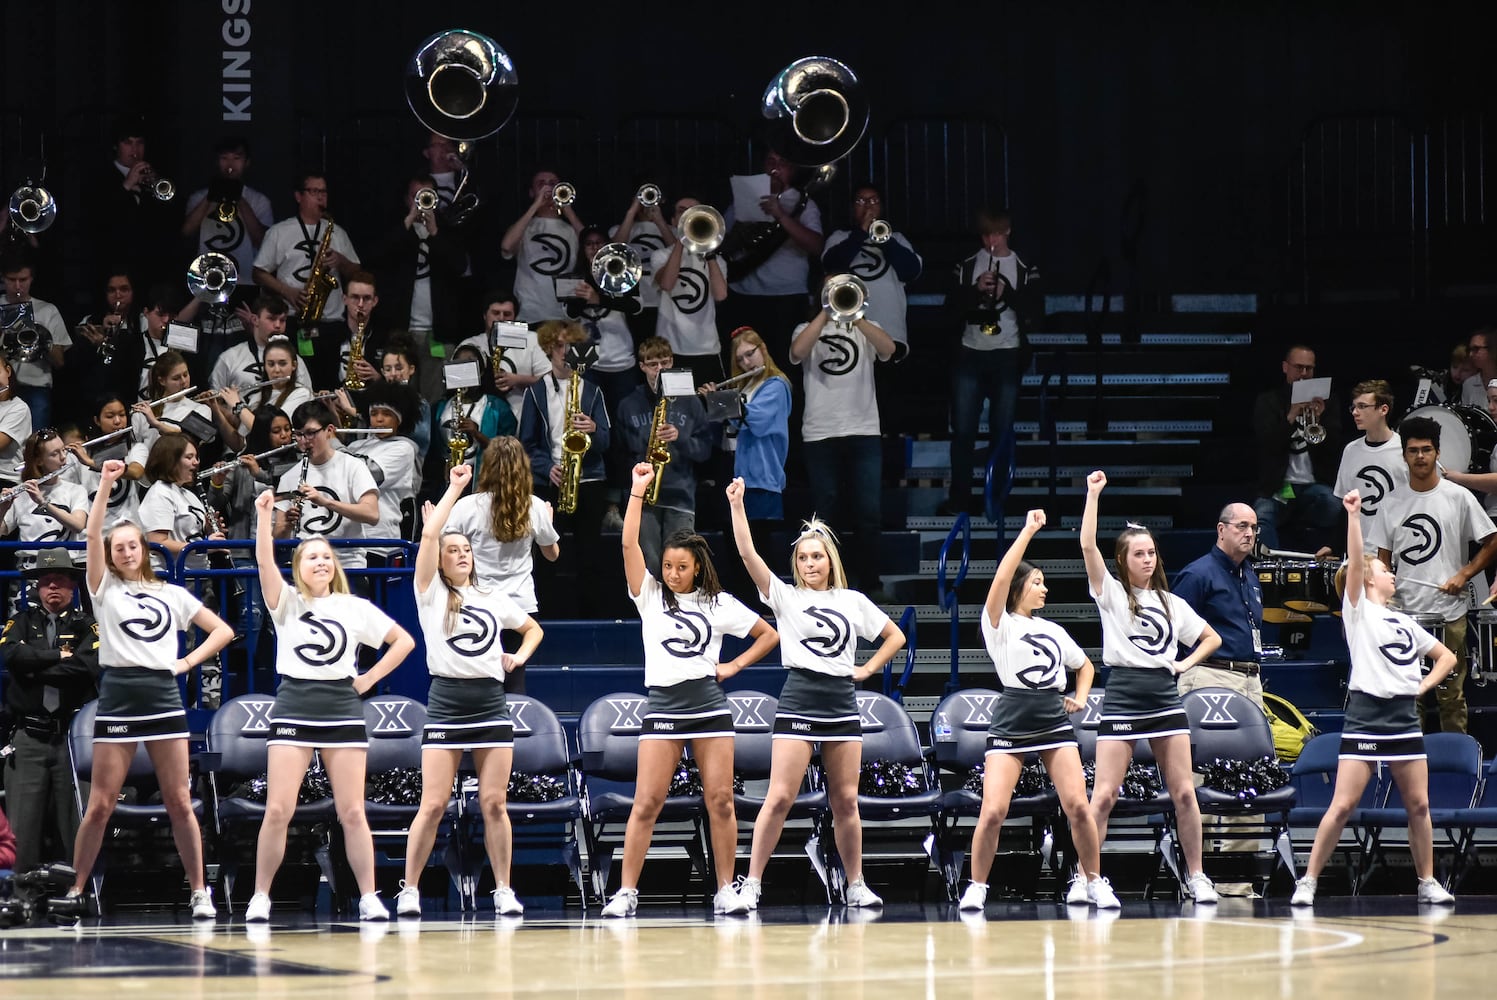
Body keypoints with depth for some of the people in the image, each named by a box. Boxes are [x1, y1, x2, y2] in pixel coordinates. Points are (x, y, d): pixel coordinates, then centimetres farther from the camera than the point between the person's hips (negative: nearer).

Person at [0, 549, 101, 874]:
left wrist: (36, 669, -9)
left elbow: (91, 664, -11)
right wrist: (59, 657, -7)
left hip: (74, 737, -1)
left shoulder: (86, 625, 9)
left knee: (77, 823, -2)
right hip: (28, 738, 1)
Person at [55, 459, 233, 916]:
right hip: (117, 701, -1)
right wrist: (105, 483, -14)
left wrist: (189, 661, 2)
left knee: (179, 803, 0)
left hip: (163, 699, 1)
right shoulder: (105, 588, 7)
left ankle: (199, 891, 4)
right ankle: (75, 891, 4)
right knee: (100, 806, -2)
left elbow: (222, 630, 16)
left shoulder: (172, 595, 13)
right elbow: (93, 536, -7)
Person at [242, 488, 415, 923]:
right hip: (294, 709, -1)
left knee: (352, 813, -1)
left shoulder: (356, 608, 9)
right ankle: (260, 898, -1)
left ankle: (369, 899, 4)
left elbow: (404, 641, 12)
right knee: (278, 810, -8)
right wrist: (264, 515, -22)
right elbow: (265, 562, -12)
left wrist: (369, 678, 4)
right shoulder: (287, 603, 5)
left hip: (342, 711, 1)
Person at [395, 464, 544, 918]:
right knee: (434, 804, -7)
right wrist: (455, 488, -2)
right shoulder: (431, 594, 3)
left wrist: (520, 655, 10)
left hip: (491, 706, 3)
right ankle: (409, 891, 0)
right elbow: (429, 533, -8)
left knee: (494, 804, 1)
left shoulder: (494, 599, 15)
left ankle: (504, 891, 7)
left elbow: (534, 629, 30)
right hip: (446, 705, -3)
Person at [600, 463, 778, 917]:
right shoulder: (650, 596, 7)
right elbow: (629, 544, -5)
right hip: (663, 707, -1)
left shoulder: (719, 603, 8)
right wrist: (637, 491, -7)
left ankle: (726, 891, 6)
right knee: (646, 803, -6)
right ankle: (626, 892, -4)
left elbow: (769, 634, 16)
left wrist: (734, 666, 6)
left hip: (709, 705, 1)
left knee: (721, 801, -1)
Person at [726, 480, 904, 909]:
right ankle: (752, 884, -7)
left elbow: (895, 636, 21)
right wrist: (737, 506, -15)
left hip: (842, 703, 3)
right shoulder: (785, 597, 4)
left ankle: (856, 885, 14)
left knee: (846, 801, 6)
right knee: (780, 798, -10)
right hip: (798, 701, -3)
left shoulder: (853, 601, 12)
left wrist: (867, 669, 8)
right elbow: (748, 553, -7)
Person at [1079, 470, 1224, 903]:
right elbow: (1088, 546, -10)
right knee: (1104, 795, -8)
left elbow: (1212, 638, 25)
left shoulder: (1172, 604, 15)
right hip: (1122, 699, -3)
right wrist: (1093, 495, -11)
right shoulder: (1110, 594, 4)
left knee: (1184, 793, 0)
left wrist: (1186, 663, 8)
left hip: (1165, 698, 3)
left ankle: (1196, 877, 9)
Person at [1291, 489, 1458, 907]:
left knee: (1419, 804, 4)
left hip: (1405, 718, 6)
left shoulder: (1405, 622, 20)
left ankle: (1427, 882, 14)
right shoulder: (1358, 609, 3)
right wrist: (1353, 514, -17)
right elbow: (1354, 559, -11)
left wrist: (1424, 684, 10)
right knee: (1342, 805, -10)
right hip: (1365, 716, -6)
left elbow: (1447, 656, 27)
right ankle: (1308, 881, -6)